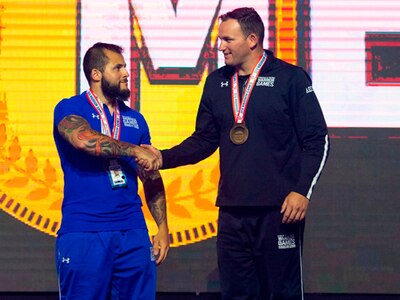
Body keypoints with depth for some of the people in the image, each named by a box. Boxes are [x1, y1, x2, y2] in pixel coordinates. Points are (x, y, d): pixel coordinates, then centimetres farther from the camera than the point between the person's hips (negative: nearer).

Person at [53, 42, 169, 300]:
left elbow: (152, 180, 18)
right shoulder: (70, 109, 2)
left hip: (133, 231, 4)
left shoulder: (135, 119, 16)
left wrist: (163, 227, 9)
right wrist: (134, 150, -14)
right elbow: (84, 139, -21)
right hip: (83, 234, -4)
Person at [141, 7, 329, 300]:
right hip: (232, 211, 5)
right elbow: (205, 140, 16)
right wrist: (164, 158, 1)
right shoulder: (217, 82, 12)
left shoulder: (290, 78, -4)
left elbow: (317, 141, -4)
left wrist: (302, 191, -13)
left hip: (279, 210, -5)